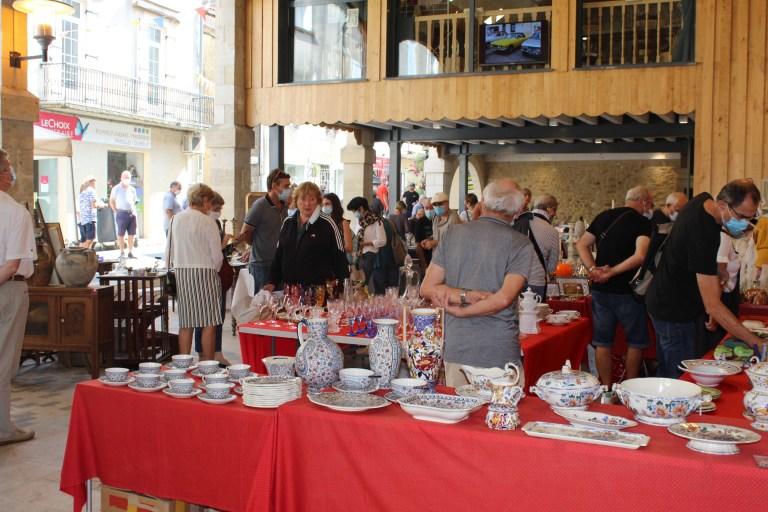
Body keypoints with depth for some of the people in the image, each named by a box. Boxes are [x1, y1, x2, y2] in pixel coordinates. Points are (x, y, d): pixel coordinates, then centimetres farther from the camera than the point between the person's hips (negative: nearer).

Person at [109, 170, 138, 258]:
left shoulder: (132, 189, 13)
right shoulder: (116, 188, 0)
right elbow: (111, 201, 4)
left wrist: (134, 211, 13)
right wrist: (116, 211, -2)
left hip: (131, 213, 4)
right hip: (122, 213, -4)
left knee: (131, 234, 4)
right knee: (121, 234, 0)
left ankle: (131, 252, 11)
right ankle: (122, 252, 5)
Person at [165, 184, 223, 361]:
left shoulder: (176, 219, 6)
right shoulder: (207, 222, -10)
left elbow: (168, 251, 11)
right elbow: (217, 256, -7)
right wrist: (214, 270, 12)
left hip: (180, 273, 6)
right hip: (203, 272, -6)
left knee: (185, 324, 10)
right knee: (209, 323, 0)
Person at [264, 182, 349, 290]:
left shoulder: (328, 224, -6)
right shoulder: (288, 223, 10)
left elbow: (339, 258, -4)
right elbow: (278, 255, 15)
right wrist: (272, 282, 8)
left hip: (318, 289, -4)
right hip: (289, 288, 4)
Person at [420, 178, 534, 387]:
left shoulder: (453, 233, 4)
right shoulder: (521, 245, -6)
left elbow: (427, 288, -1)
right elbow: (503, 299, -17)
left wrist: (465, 296, -9)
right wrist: (461, 311, -8)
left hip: (456, 349, 3)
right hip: (501, 353, -3)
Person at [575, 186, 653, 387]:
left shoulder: (604, 216, 9)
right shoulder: (642, 222, -9)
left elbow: (582, 245, 7)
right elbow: (640, 256, -24)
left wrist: (593, 269, -4)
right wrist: (612, 272, -20)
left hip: (600, 289, 5)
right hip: (626, 290, -5)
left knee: (602, 341, 11)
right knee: (635, 341, 12)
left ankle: (606, 388, 17)